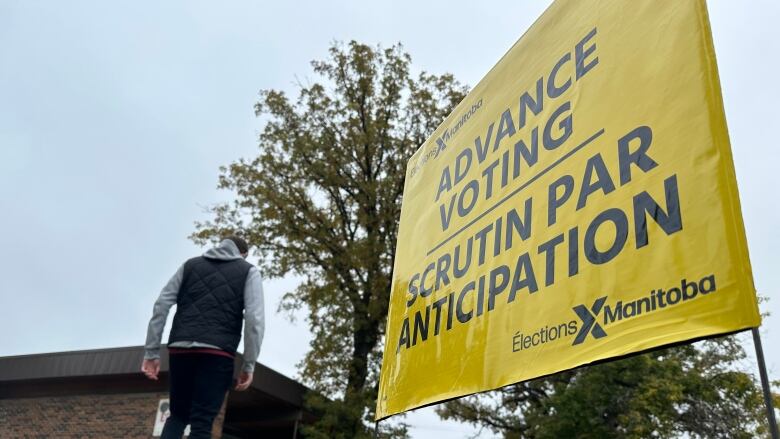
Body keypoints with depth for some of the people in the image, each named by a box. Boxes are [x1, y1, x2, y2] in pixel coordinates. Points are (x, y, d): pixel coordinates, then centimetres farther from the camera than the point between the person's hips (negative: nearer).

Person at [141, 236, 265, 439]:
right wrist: (249, 365, 1)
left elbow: (161, 305, 12)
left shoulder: (189, 265, 23)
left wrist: (151, 352, 10)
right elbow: (255, 319, -1)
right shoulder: (248, 271, 13)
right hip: (217, 352, -3)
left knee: (178, 415, 18)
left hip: (180, 349, 3)